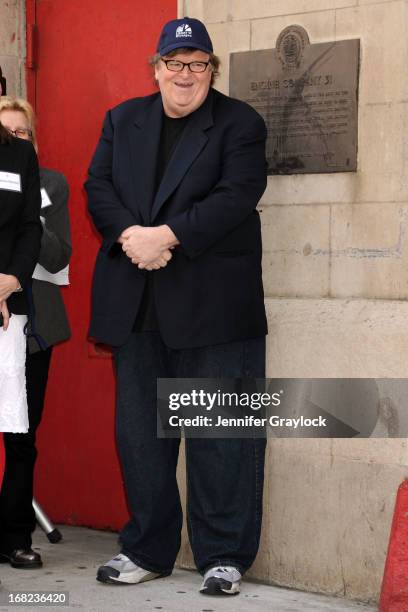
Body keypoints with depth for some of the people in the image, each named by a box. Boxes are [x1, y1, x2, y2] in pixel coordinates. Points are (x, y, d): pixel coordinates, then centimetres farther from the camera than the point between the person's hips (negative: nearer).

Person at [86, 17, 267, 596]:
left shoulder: (239, 123, 1)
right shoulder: (123, 120, 15)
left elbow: (236, 196, -12)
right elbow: (98, 186, 6)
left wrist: (167, 236, -20)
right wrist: (130, 235, -13)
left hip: (212, 303, -4)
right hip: (135, 303, 5)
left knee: (219, 432, -2)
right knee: (139, 432, 10)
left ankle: (223, 555, 7)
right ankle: (147, 549, 21)